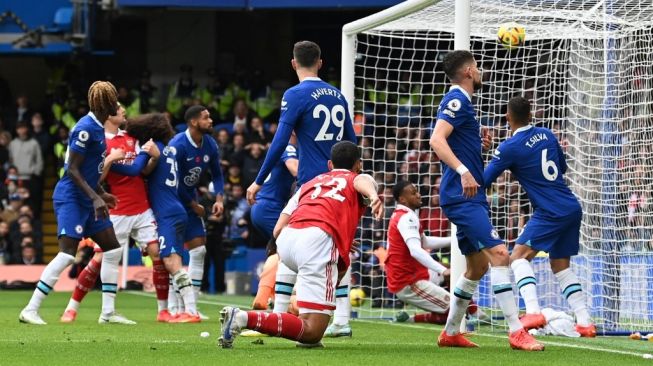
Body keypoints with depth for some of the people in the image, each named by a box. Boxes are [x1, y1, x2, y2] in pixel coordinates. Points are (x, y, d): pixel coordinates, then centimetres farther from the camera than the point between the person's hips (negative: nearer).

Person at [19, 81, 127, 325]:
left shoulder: (98, 128, 11)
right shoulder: (85, 129, -17)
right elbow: (72, 169, -20)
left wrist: (101, 194, 22)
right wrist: (95, 198, -23)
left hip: (87, 201, 10)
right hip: (71, 198, -10)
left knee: (113, 251, 9)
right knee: (67, 255, -17)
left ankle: (108, 312, 14)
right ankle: (30, 311, -14)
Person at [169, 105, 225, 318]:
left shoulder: (210, 145, -1)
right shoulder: (178, 145, -23)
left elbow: (217, 175, 11)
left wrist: (219, 199, -5)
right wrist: (194, 205, -11)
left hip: (190, 199, 8)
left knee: (199, 251, 4)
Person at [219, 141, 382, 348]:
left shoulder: (311, 182, 34)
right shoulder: (358, 178, 22)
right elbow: (363, 182, -6)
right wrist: (374, 197, -30)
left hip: (286, 239, 6)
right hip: (319, 239, -6)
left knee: (341, 264, 38)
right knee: (311, 333, -9)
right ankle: (244, 319, -29)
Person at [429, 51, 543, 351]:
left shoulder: (458, 101, 20)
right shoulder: (457, 100, -10)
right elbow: (437, 140, -24)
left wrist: (479, 145, 15)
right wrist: (464, 171, -33)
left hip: (467, 198, 11)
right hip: (463, 196, -11)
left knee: (478, 265, 16)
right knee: (499, 254, -19)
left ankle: (451, 332, 24)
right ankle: (516, 332, -24)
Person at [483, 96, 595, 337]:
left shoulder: (510, 148, -10)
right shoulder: (547, 135, 11)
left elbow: (484, 180, -5)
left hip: (551, 212, -8)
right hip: (572, 208, 8)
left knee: (519, 256, -10)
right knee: (560, 265, 16)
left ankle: (533, 311, -29)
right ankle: (585, 322, 12)